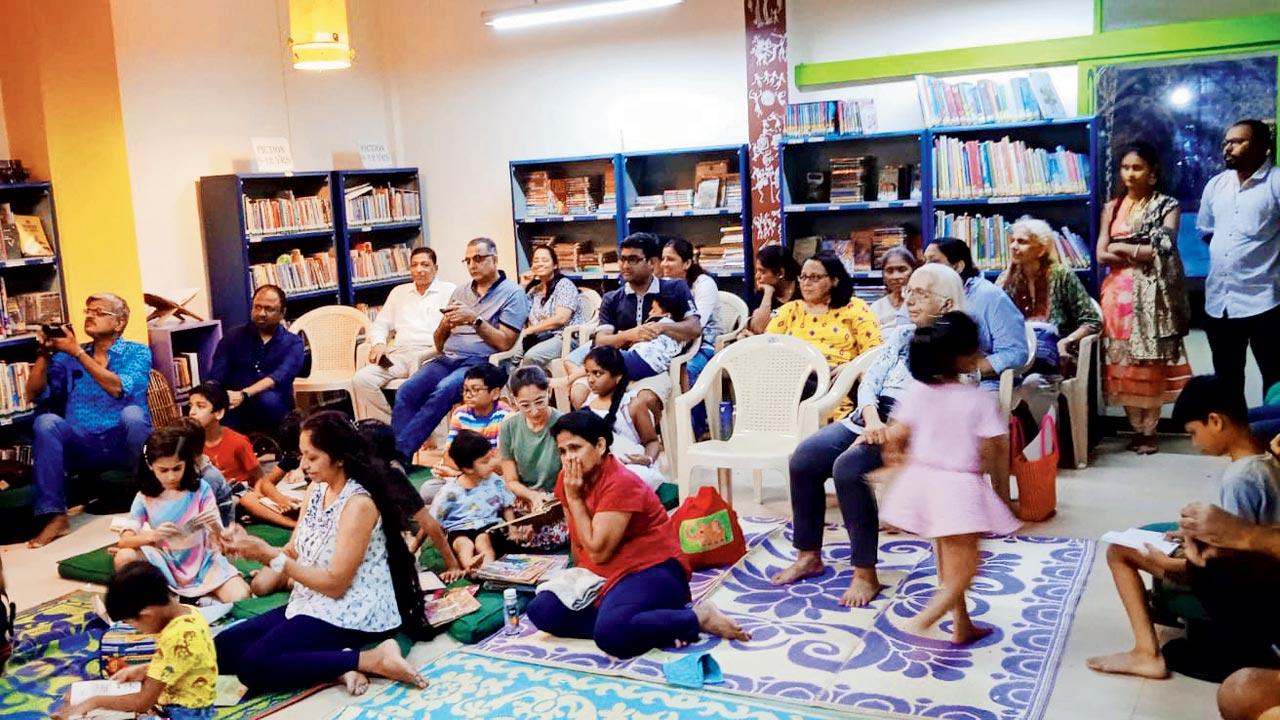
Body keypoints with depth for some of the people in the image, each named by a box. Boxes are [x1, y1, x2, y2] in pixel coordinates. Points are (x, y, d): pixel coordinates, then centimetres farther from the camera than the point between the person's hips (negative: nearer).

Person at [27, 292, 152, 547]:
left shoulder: (137, 352, 4)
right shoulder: (67, 356, 15)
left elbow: (119, 388, -15)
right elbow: (34, 394, 5)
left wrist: (79, 352, -18)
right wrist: (45, 353, -7)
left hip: (125, 444, -3)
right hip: (82, 446, 3)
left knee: (132, 412, -34)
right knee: (46, 421, -26)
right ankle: (55, 516, -25)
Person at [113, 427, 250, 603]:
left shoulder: (200, 489, -11)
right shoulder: (145, 497, -6)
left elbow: (220, 538, -13)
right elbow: (123, 541, -14)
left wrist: (215, 527, -37)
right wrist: (152, 536, -34)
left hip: (201, 561, -2)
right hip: (166, 564, 2)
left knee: (239, 597, -25)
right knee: (123, 558, -26)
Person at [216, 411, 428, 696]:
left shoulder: (358, 503, -20)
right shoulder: (316, 490, 6)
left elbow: (335, 584, -20)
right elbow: (293, 553, 6)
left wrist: (269, 555, -22)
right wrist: (254, 549, -14)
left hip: (349, 615, -9)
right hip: (312, 605, 9)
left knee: (253, 665, -21)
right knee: (222, 649, 1)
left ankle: (372, 660, -17)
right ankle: (334, 664, -10)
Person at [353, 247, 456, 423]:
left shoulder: (449, 291, 11)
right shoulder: (399, 292, 27)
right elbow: (380, 325, 27)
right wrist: (379, 344, 4)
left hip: (431, 354, -4)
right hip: (399, 354, 4)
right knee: (361, 379, -21)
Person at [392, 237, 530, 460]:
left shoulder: (512, 293, 4)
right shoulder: (460, 292, 21)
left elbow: (504, 343, -6)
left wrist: (474, 319, -13)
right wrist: (445, 324, -2)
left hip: (480, 362, -5)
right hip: (447, 358, 6)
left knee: (444, 390, -34)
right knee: (407, 391, -23)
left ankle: (399, 452, -35)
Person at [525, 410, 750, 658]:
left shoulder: (621, 483, -19)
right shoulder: (568, 479, 4)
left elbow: (598, 551, -21)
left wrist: (574, 497, -17)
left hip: (651, 571, -9)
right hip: (601, 577, 9)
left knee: (611, 633, -36)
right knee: (542, 610, -13)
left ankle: (700, 617, -14)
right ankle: (652, 625, -13)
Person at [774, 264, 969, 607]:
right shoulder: (901, 335, 20)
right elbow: (869, 382, 10)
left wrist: (890, 431, -20)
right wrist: (872, 420, -10)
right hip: (871, 419, 7)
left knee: (847, 467, -32)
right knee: (803, 458, -15)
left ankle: (866, 573, -21)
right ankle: (809, 556, -1)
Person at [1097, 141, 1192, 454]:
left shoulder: (1167, 205, 2)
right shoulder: (1111, 208, 13)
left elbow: (1164, 249, -11)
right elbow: (1101, 255, 4)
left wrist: (1122, 248, -4)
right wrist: (1143, 254, -7)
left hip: (1150, 295, -4)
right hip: (1119, 294, 4)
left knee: (1150, 364, -5)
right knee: (1122, 363, 2)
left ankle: (1149, 431, 3)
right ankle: (1137, 428, 12)